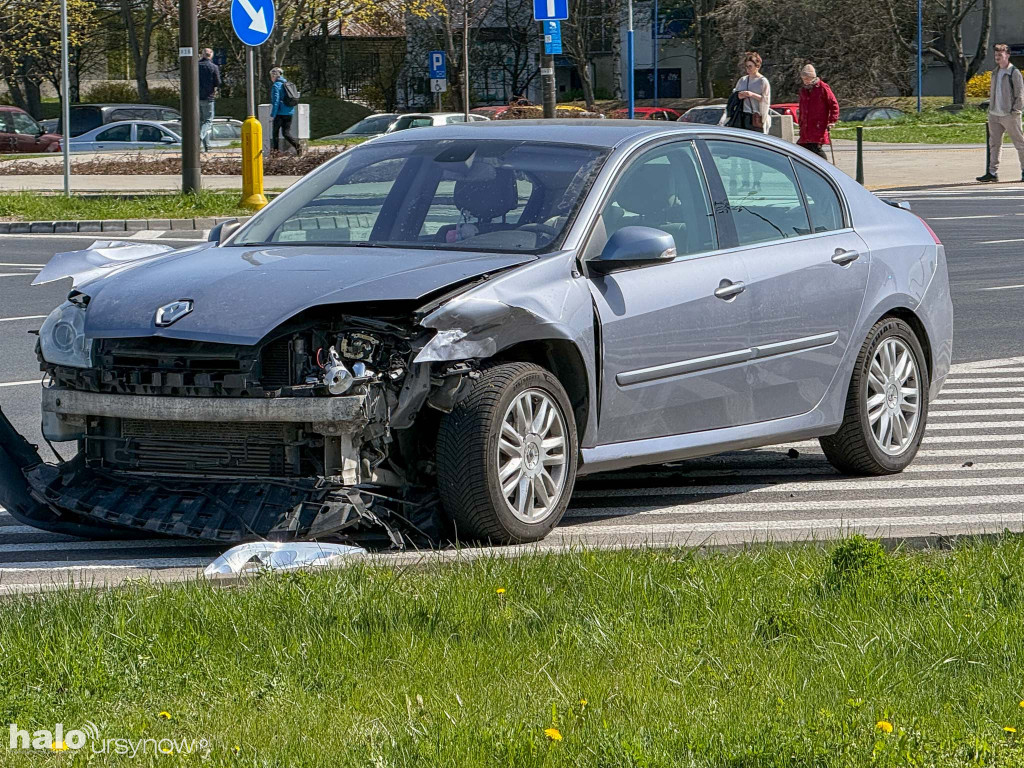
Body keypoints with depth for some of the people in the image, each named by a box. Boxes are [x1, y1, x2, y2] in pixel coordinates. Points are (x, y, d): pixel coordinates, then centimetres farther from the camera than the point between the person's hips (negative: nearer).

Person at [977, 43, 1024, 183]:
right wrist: (991, 107, 15)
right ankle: (992, 172, 6)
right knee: (994, 144, 4)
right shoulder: (995, 72, 14)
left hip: (1009, 115, -7)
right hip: (994, 114, 7)